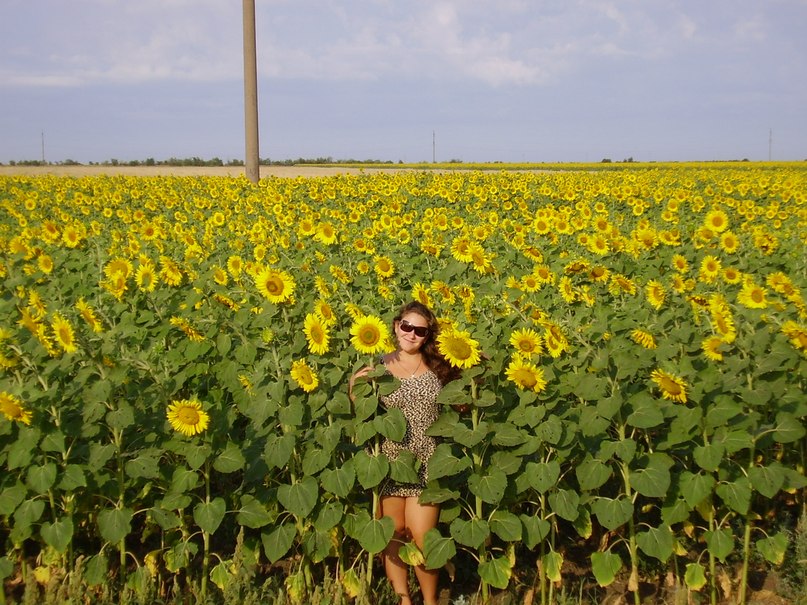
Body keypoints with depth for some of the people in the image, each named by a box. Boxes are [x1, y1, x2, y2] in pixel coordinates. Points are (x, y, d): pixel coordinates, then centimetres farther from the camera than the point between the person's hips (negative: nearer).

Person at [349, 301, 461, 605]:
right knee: (392, 533, 10)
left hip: (426, 463, -1)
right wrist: (354, 387, -10)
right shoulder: (379, 366, 0)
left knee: (422, 536, -2)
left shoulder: (439, 366, 0)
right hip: (388, 461, 1)